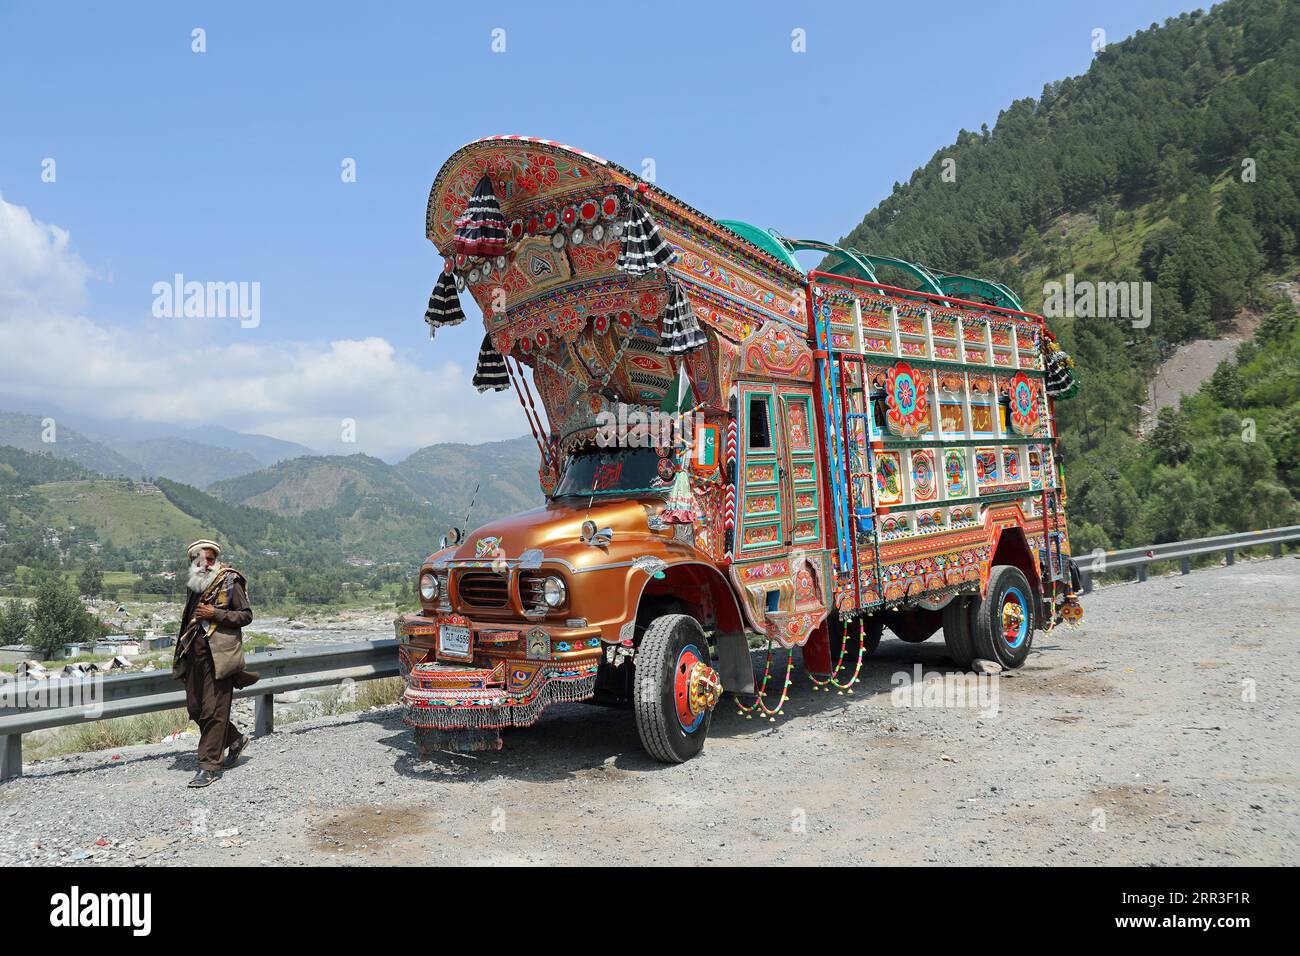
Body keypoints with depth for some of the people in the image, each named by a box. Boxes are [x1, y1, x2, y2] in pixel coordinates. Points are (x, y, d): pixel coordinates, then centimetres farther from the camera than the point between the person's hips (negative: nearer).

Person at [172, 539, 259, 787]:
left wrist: (215, 614, -16)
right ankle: (235, 739, 29)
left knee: (214, 710, -7)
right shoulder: (193, 584, 16)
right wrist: (183, 646, 21)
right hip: (195, 652, 7)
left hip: (219, 654, -7)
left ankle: (210, 767, -1)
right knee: (195, 709, 9)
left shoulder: (230, 580, -5)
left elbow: (246, 615, -6)